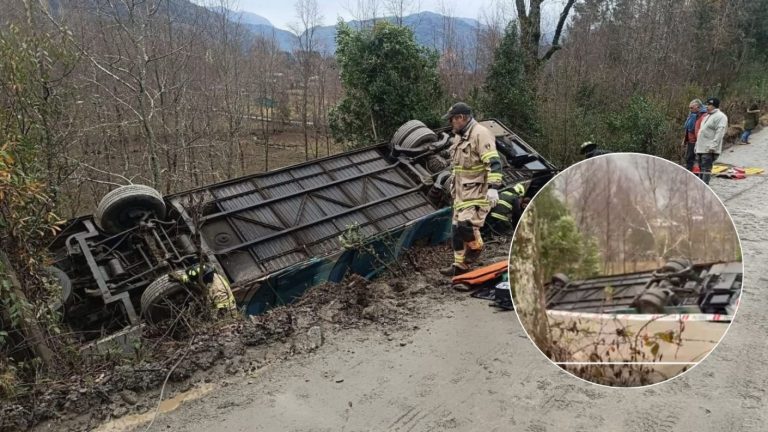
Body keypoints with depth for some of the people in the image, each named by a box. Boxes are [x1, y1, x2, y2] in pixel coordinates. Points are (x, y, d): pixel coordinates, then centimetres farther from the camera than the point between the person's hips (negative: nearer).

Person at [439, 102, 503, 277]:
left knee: (465, 223, -19)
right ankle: (460, 265, 21)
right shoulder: (459, 137, 15)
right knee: (457, 228, 10)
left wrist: (493, 188, -31)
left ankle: (476, 246, 11)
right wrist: (454, 184, 32)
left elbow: (493, 163, -24)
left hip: (477, 191, -9)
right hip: (461, 191, 10)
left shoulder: (480, 133, -16)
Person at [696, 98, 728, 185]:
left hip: (709, 149, -10)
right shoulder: (708, 116, 22)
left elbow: (719, 133, -19)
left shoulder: (720, 116, -10)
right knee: (701, 168, 14)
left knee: (706, 169, -12)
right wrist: (697, 145, 23)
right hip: (701, 148, 10)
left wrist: (712, 146, -26)